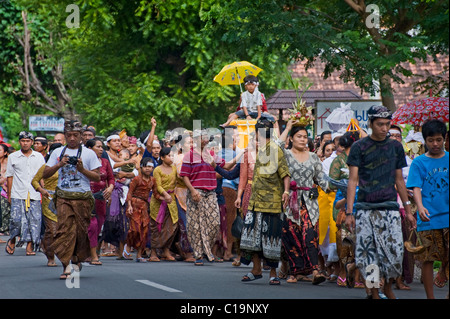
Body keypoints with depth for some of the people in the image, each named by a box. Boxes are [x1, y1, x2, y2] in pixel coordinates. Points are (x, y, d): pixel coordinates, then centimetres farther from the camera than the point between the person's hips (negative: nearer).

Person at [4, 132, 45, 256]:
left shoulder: (39, 157, 11)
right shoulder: (13, 157, 9)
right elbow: (9, 176, 11)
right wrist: (9, 194, 7)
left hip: (34, 195, 1)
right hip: (17, 195, -1)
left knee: (34, 220, -6)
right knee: (16, 220, -10)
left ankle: (30, 247, -1)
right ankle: (12, 241, 14)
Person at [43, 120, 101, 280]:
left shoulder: (89, 153, 6)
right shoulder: (58, 152, 13)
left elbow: (97, 177, 3)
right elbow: (45, 174, 9)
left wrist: (82, 169, -13)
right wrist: (59, 165, -8)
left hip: (83, 197, 0)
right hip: (63, 197, 0)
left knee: (81, 230, 1)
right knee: (65, 228, -14)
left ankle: (77, 259, 23)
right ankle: (66, 265, -17)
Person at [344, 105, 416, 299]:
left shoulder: (395, 146, 11)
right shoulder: (359, 147, 1)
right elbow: (353, 180, -2)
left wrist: (408, 209, 17)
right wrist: (349, 212, -9)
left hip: (390, 206, 2)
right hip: (366, 208, -2)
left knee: (395, 252, -7)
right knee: (368, 253, -5)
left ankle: (388, 287, 19)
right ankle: (375, 294, 10)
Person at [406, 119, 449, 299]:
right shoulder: (419, 162, 4)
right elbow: (416, 187, -4)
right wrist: (420, 207, -21)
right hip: (428, 218, -1)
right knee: (427, 259, 2)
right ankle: (430, 296, 10)